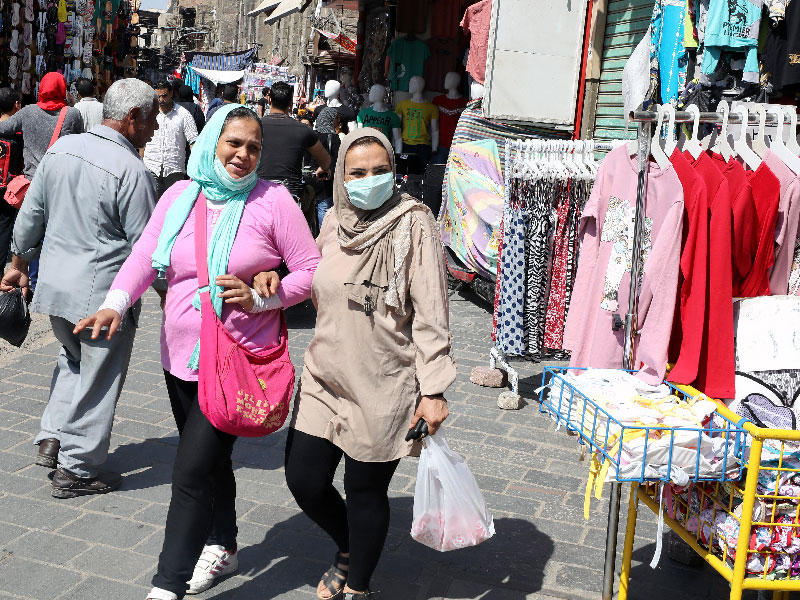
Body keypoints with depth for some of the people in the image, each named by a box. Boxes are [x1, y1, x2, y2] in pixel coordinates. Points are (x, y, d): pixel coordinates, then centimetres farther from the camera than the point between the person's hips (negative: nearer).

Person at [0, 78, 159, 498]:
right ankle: (76, 470, 17)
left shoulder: (60, 149, 3)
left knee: (72, 358, 28)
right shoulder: (130, 170, -19)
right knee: (97, 380, 7)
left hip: (55, 283, 7)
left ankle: (53, 437, 22)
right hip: (104, 295, -7)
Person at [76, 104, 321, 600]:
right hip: (181, 356, 6)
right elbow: (145, 257, -1)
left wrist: (260, 298, -19)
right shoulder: (180, 195, 5)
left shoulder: (273, 200, -8)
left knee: (193, 471, -7)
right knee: (210, 458, 21)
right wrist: (115, 304, -18)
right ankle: (223, 547, 43)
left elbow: (310, 270, -5)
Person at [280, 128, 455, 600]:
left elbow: (431, 313, -15)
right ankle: (351, 550, 40)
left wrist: (432, 389, -18)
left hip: (383, 388, -5)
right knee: (305, 481, 10)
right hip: (325, 379, 6)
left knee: (365, 491, 7)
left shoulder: (414, 223, -12)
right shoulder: (334, 222, 5)